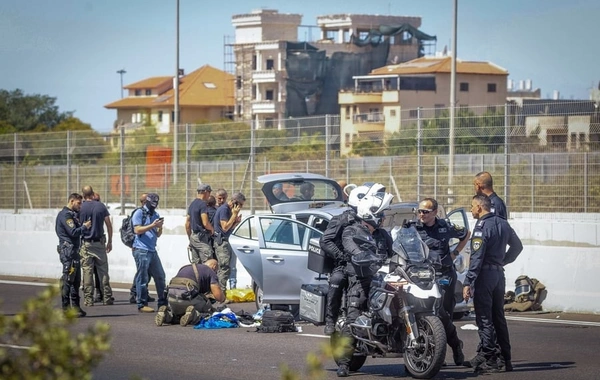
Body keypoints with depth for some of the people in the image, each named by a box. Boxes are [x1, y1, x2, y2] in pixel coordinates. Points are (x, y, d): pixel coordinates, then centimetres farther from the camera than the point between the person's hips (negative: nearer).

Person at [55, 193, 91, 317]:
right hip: (68, 250, -11)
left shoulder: (72, 214, 21)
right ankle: (66, 308, -9)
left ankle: (75, 306, 17)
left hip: (74, 250, 11)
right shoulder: (65, 215, -11)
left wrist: (83, 226, 4)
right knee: (68, 279, -9)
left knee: (76, 280, 12)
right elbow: (73, 232, -19)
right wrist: (85, 227, -6)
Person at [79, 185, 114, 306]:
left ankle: (88, 300, -2)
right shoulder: (101, 206, 1)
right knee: (103, 272, 7)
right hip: (100, 243, 2)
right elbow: (109, 225, 4)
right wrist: (110, 241, 13)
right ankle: (107, 298, 7)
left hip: (86, 243, -2)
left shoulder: (81, 208, -5)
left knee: (87, 272, 0)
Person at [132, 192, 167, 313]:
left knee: (160, 276, 9)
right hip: (141, 250, -8)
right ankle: (141, 304, -2)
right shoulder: (139, 213, -4)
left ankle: (162, 302, 17)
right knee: (142, 278, -6)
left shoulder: (155, 215, 17)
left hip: (152, 250, 8)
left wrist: (160, 227, -2)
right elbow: (137, 230, -14)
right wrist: (152, 225, -18)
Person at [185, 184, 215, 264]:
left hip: (193, 236, 9)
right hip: (201, 237, -9)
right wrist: (212, 230, -1)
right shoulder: (202, 204, -13)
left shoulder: (192, 204, 15)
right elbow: (205, 223, -21)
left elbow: (187, 224, 19)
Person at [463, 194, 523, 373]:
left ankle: (488, 359, -8)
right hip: (499, 273, 8)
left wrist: (468, 282, -20)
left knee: (484, 319, -6)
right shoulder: (502, 223, 12)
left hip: (485, 273, -8)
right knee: (498, 318, 12)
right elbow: (517, 246, 23)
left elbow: (476, 257, -19)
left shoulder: (482, 226, -13)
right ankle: (505, 359, 14)